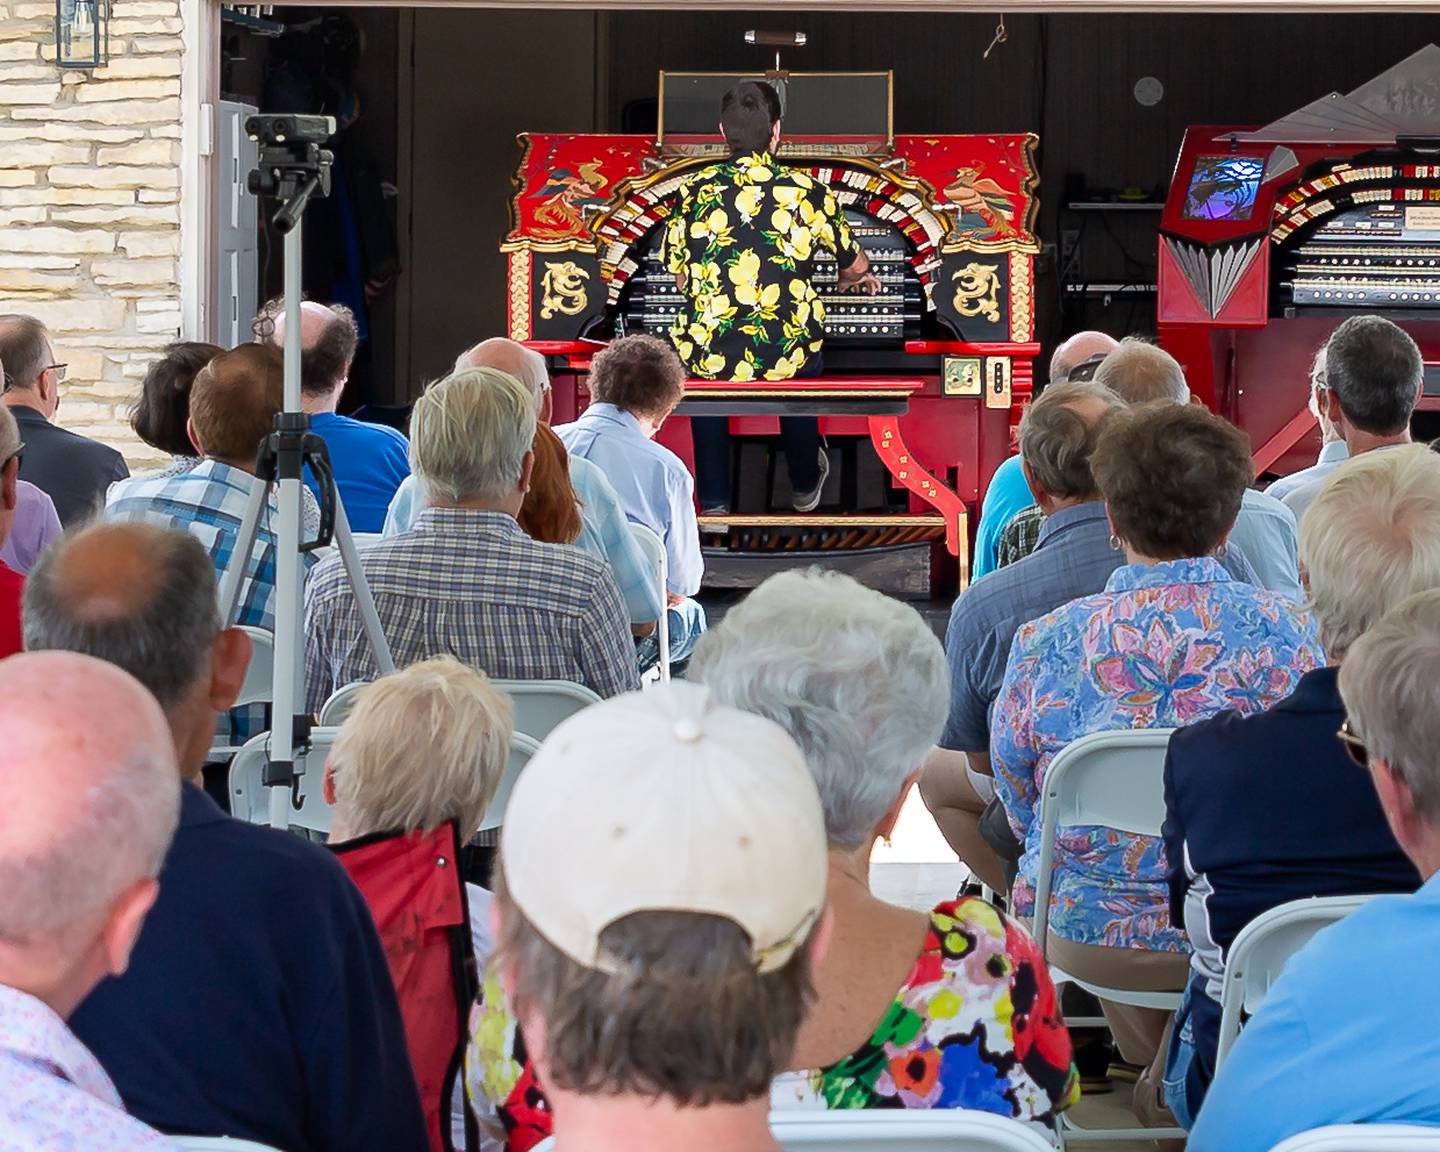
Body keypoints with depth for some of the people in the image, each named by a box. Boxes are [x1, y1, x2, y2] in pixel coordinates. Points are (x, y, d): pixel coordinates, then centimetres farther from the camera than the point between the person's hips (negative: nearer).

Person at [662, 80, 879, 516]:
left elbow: (680, 278, 9)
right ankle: (805, 486, 50)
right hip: (786, 357, 0)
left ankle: (714, 502, 35)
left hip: (707, 359, 0)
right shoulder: (806, 193, -3)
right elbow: (855, 265, 13)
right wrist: (856, 278, 38)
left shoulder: (695, 192, -2)